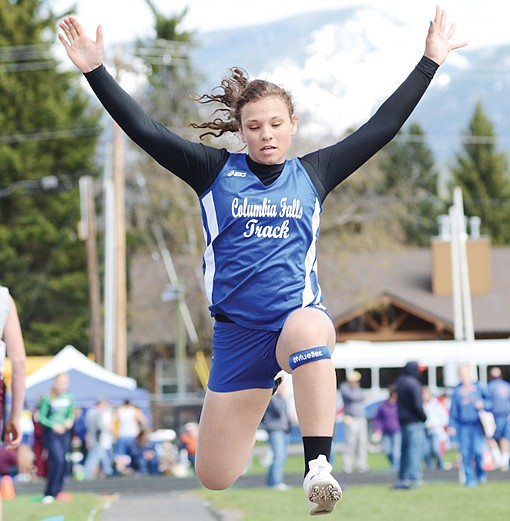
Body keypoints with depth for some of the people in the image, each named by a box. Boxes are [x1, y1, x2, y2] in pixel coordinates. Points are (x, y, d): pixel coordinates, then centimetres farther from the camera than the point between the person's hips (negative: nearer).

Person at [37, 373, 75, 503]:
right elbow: (42, 417, -6)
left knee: (63, 463, 6)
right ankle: (50, 493, -13)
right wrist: (53, 425, -18)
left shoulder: (69, 398, 5)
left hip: (65, 432, 5)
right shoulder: (47, 398, -9)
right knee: (58, 460, -18)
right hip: (51, 433, -5)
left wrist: (70, 420, -4)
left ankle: (57, 491, 19)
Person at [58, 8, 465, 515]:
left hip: (299, 311, -1)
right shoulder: (216, 171, 4)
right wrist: (95, 70, -12)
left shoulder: (313, 173, 7)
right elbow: (145, 129, -3)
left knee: (308, 329, -43)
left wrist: (430, 62, 6)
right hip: (236, 329, 2)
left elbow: (382, 127, 7)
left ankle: (319, 469, -42)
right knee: (215, 478, 4)